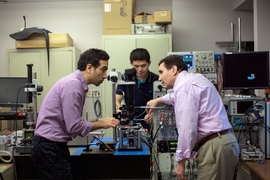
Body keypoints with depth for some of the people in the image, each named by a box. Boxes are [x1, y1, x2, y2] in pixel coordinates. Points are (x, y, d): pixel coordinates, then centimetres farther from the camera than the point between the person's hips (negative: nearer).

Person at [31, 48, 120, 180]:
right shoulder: (73, 84, -19)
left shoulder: (76, 83, 12)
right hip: (49, 148, -10)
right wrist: (101, 124, -10)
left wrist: (98, 121, 4)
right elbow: (74, 126, -22)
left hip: (52, 146, 10)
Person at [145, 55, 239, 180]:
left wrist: (180, 161, -13)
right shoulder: (192, 78, 20)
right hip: (220, 143, 10)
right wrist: (158, 100, 57)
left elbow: (187, 128, -21)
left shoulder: (184, 86, -12)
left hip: (215, 147, -10)